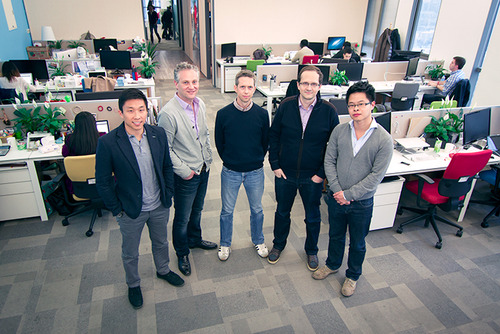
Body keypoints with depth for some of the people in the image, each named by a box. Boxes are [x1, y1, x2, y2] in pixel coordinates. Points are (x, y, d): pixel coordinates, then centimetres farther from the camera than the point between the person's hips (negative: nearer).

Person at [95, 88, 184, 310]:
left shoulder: (158, 134, -10)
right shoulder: (108, 143, -21)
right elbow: (103, 181, -12)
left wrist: (168, 195, 2)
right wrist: (116, 209, -9)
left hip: (159, 207, 3)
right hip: (131, 212, -3)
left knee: (161, 242, 26)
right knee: (130, 253, 20)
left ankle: (163, 270, 55)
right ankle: (133, 284, 48)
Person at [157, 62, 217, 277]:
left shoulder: (200, 104, 0)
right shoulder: (168, 113, -24)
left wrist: (208, 156, 7)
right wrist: (184, 171, -17)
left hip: (203, 170, 7)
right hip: (185, 176, -7)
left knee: (197, 210, 26)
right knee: (182, 217, 12)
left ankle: (195, 239, 51)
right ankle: (182, 253, 36)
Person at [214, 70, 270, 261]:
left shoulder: (262, 114, -7)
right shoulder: (223, 114, -10)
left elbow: (266, 141, 5)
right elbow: (219, 142, 2)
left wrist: (257, 160, 6)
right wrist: (229, 160, 6)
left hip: (255, 172, 1)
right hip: (230, 172, 0)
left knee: (257, 209, 18)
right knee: (227, 210, 14)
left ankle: (258, 241, 42)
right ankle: (225, 244, 37)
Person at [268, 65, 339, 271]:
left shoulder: (328, 111, -11)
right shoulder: (286, 106, -8)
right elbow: (273, 136, 1)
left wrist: (322, 173, -8)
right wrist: (275, 164, -5)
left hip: (313, 177, -1)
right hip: (285, 174, 1)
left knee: (313, 217, 17)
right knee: (282, 212, 20)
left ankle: (311, 250, 42)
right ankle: (278, 245, 45)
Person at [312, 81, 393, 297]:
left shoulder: (384, 139, -16)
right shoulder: (339, 131, -7)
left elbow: (376, 175, -16)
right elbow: (329, 161, -3)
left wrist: (348, 194, -17)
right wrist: (337, 191, -12)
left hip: (362, 202, -2)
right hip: (336, 198, 3)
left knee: (357, 243, 18)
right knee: (335, 235, 24)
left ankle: (353, 275, 43)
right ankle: (332, 265, 50)